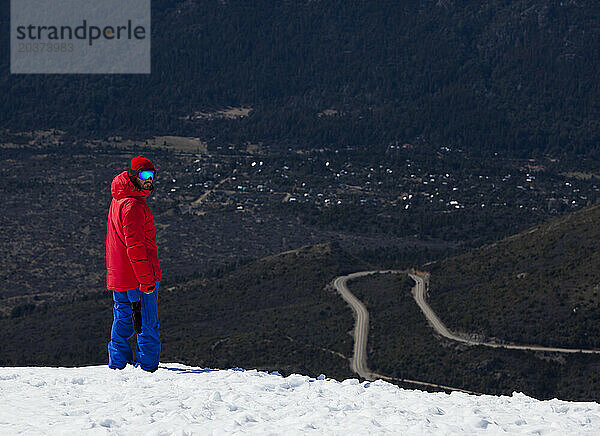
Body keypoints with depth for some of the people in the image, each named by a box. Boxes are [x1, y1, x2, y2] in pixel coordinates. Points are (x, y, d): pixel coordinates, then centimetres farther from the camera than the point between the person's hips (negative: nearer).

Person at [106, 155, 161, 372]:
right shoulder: (132, 205, -20)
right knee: (149, 325, 0)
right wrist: (146, 280, -23)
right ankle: (148, 367, 3)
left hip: (118, 274, 10)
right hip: (137, 276, -10)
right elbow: (135, 246, -24)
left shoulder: (120, 199, 13)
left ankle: (117, 364, 21)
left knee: (123, 321, 16)